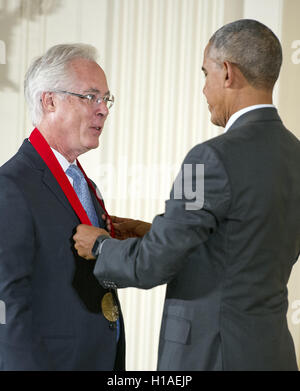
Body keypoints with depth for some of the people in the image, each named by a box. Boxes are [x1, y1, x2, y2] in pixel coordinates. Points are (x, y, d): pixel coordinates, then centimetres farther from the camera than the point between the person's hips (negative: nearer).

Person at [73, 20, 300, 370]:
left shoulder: (216, 158, -20)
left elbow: (151, 265, -16)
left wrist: (101, 246, 5)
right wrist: (152, 235, 17)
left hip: (211, 358, -8)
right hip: (270, 354, 8)